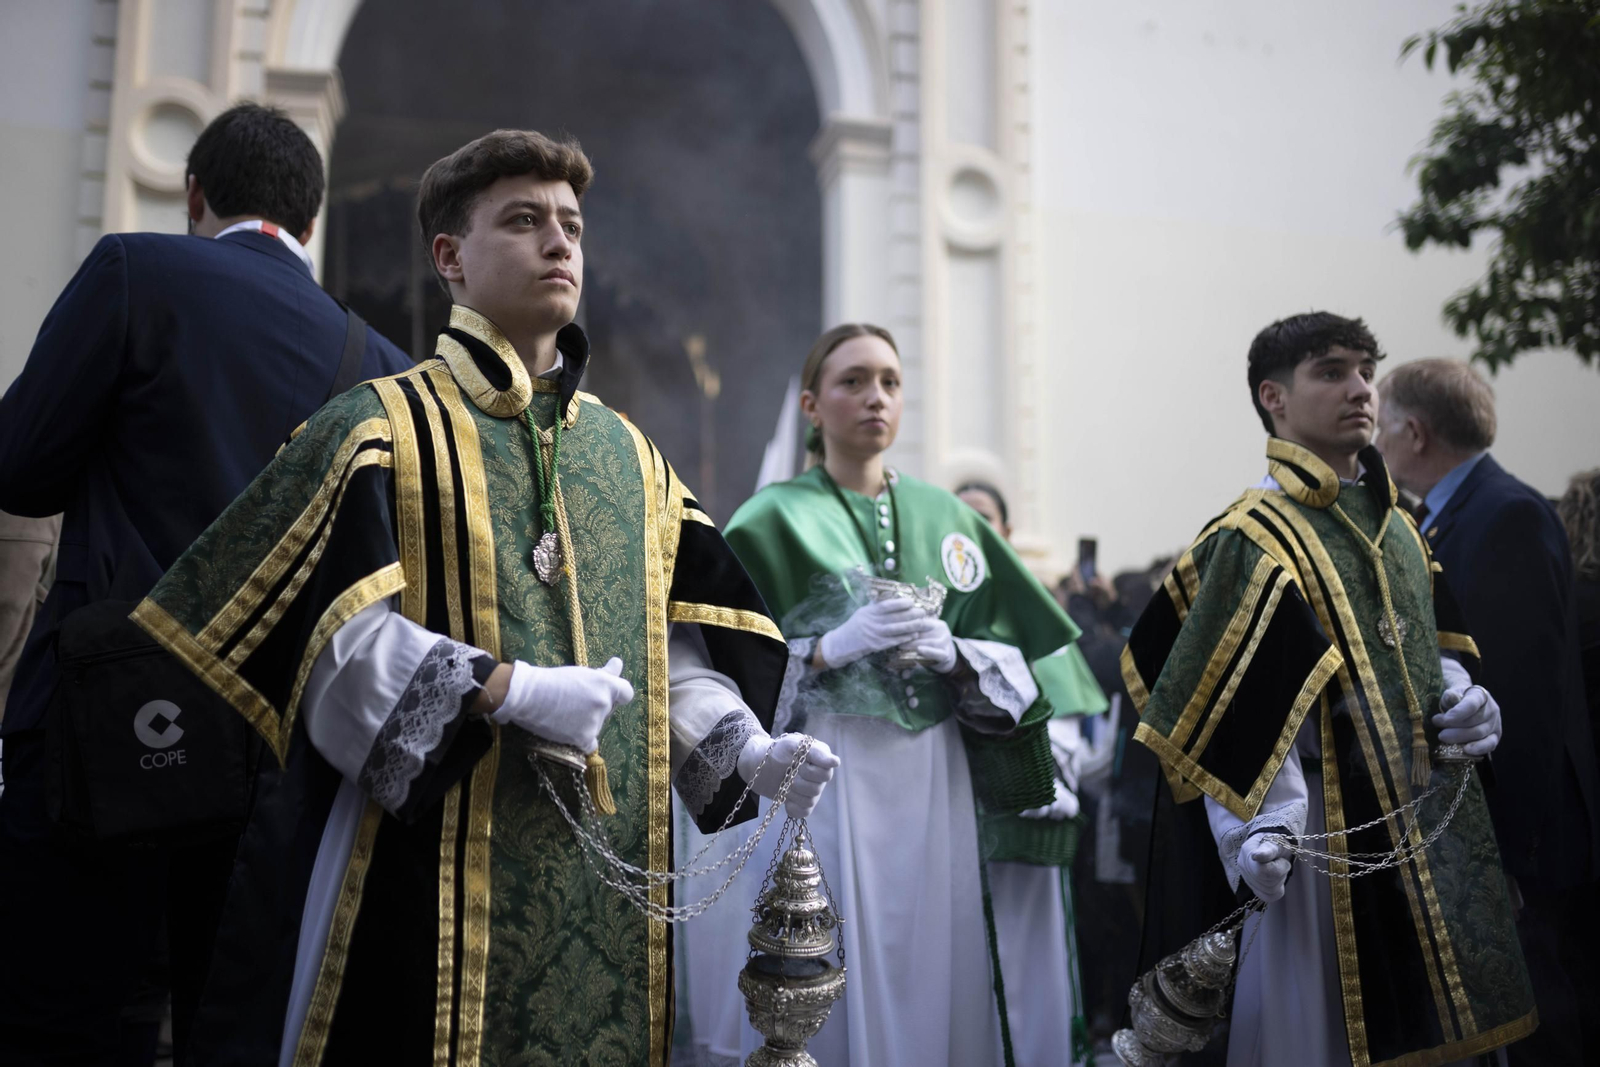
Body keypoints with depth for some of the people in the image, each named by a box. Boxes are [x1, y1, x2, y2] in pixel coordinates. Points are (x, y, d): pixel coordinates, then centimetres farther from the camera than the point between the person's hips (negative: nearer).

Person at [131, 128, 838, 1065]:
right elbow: (341, 634, -12)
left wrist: (746, 749, -6)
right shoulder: (383, 427, 0)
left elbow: (672, 643, 11)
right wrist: (513, 691, -21)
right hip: (427, 863, -5)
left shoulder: (630, 455, 15)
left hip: (609, 870, 5)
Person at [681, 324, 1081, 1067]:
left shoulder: (945, 517, 12)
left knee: (931, 980, 3)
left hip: (933, 780, 3)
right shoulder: (773, 519, 2)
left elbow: (1014, 657, 11)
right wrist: (834, 647, -16)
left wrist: (954, 654, -9)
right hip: (823, 778, -3)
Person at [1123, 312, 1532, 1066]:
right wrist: (1256, 835, -26)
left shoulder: (1395, 526, 13)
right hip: (1326, 838, -8)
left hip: (1427, 829, 8)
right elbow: (1231, 713, -19)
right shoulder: (1253, 540, -12)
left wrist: (1459, 699, 2)